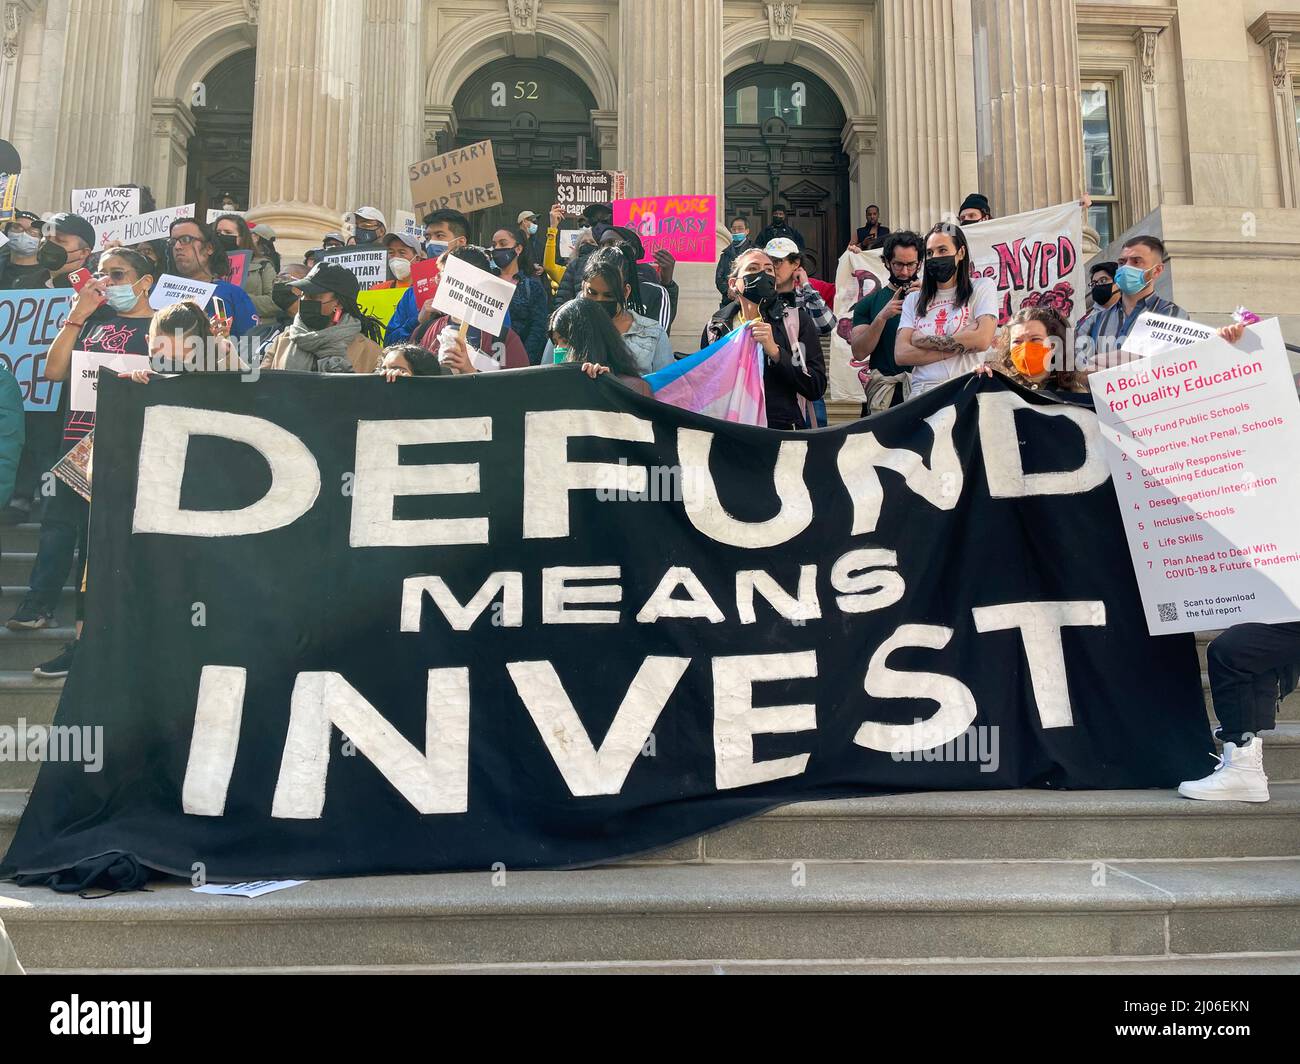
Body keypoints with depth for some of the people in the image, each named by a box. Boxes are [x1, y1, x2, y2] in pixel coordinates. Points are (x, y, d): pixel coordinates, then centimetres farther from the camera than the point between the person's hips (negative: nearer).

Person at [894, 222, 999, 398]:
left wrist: (923, 341, 0)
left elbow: (982, 340, -7)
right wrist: (961, 345, -4)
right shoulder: (913, 300, 17)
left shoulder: (981, 287, 10)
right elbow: (901, 354, 3)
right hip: (922, 392, 2)